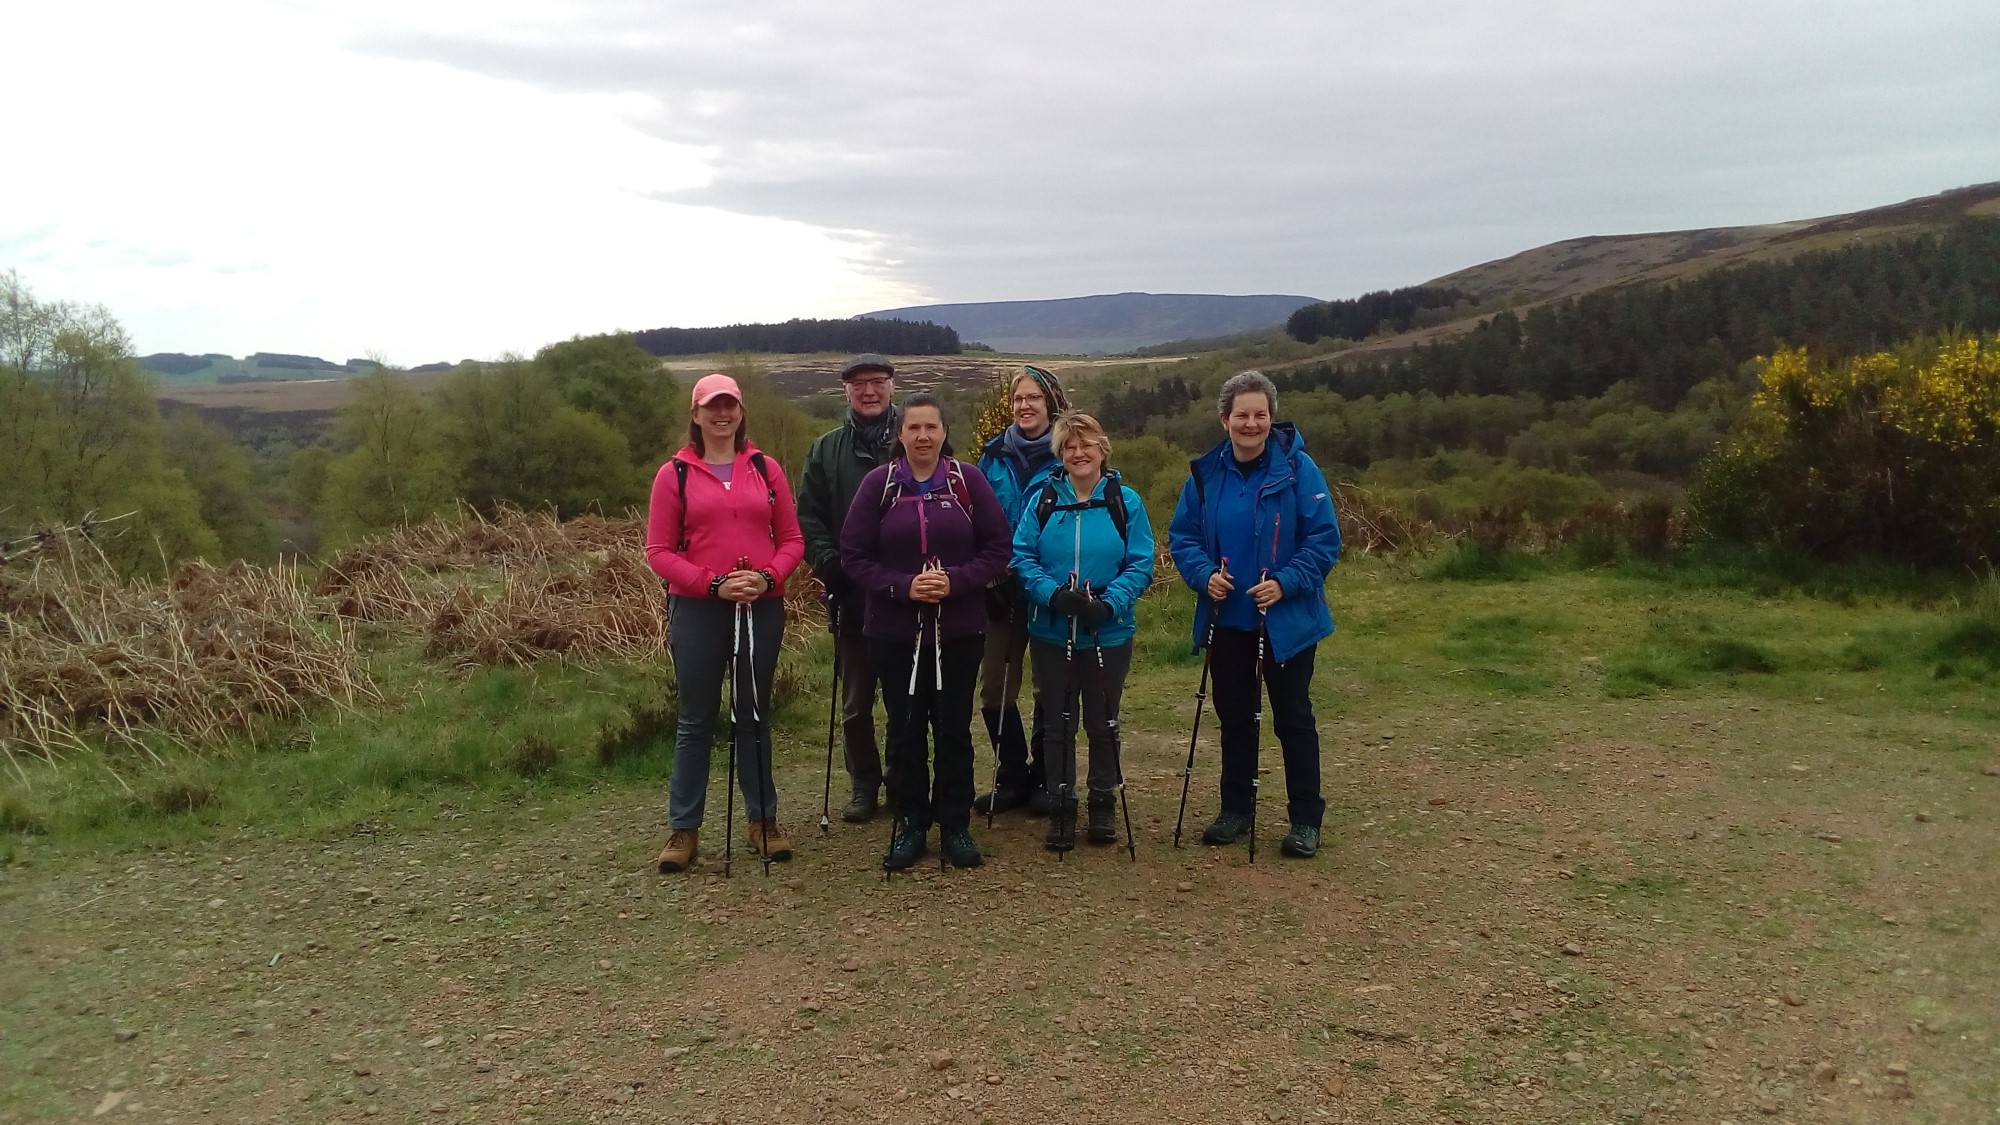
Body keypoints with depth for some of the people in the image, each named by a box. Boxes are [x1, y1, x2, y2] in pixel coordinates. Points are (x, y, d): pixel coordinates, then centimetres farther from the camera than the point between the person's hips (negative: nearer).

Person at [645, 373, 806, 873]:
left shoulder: (765, 469, 6)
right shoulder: (674, 474, 0)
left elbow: (792, 539, 6)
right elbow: (659, 551, -3)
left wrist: (767, 577, -12)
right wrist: (713, 584, -14)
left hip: (762, 608, 2)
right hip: (697, 610, -2)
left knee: (754, 715, 12)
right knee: (696, 719, 5)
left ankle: (763, 819, 23)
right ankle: (683, 828, 15)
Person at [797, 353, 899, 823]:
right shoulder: (827, 449, 9)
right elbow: (808, 516, 6)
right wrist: (829, 562, -10)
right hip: (852, 595, 2)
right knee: (856, 700, 9)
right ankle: (863, 785, 23)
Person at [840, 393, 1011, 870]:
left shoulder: (968, 480, -1)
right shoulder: (878, 483, -1)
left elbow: (997, 548, -1)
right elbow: (854, 554, -3)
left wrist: (956, 580, -16)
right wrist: (902, 586, -17)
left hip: (959, 629, 0)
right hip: (894, 630, 0)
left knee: (954, 727, 8)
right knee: (905, 728, 8)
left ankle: (955, 824, 21)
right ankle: (909, 824, 21)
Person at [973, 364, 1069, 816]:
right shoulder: (994, 455, 5)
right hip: (1001, 589, 3)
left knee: (1050, 690, 8)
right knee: (995, 687, 4)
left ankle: (1043, 777, 22)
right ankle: (1013, 776, 18)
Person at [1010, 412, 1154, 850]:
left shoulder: (1126, 502, -3)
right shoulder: (1043, 500, 0)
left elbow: (1141, 565, -7)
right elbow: (1022, 556, -4)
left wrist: (1108, 603, -22)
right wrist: (1054, 593, -21)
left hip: (1108, 634, -1)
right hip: (1051, 633, 1)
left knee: (1102, 723, 11)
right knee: (1059, 724, 8)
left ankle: (1103, 805, 27)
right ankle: (1061, 809, 20)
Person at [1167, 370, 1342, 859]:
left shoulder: (1297, 469, -12)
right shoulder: (1206, 473, -1)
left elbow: (1325, 540, -13)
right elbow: (1182, 535, 4)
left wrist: (1286, 583, -24)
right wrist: (1203, 574, -14)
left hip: (1287, 620, -4)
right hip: (1227, 619, 4)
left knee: (1293, 718, 6)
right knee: (1233, 716, 15)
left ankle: (1306, 820, 18)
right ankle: (1236, 810, 30)